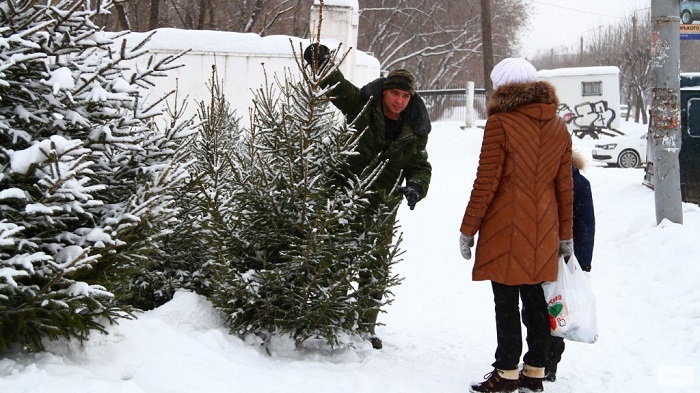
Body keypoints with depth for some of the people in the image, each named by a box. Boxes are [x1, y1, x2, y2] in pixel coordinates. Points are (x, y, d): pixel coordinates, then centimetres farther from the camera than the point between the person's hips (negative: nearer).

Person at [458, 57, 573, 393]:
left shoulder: (500, 124, -11)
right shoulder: (558, 127, 7)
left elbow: (486, 183, -12)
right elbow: (564, 185, 10)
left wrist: (468, 228, -4)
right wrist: (565, 234, 17)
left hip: (505, 229, -6)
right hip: (543, 232, 6)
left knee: (506, 302, 0)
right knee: (536, 300, 12)